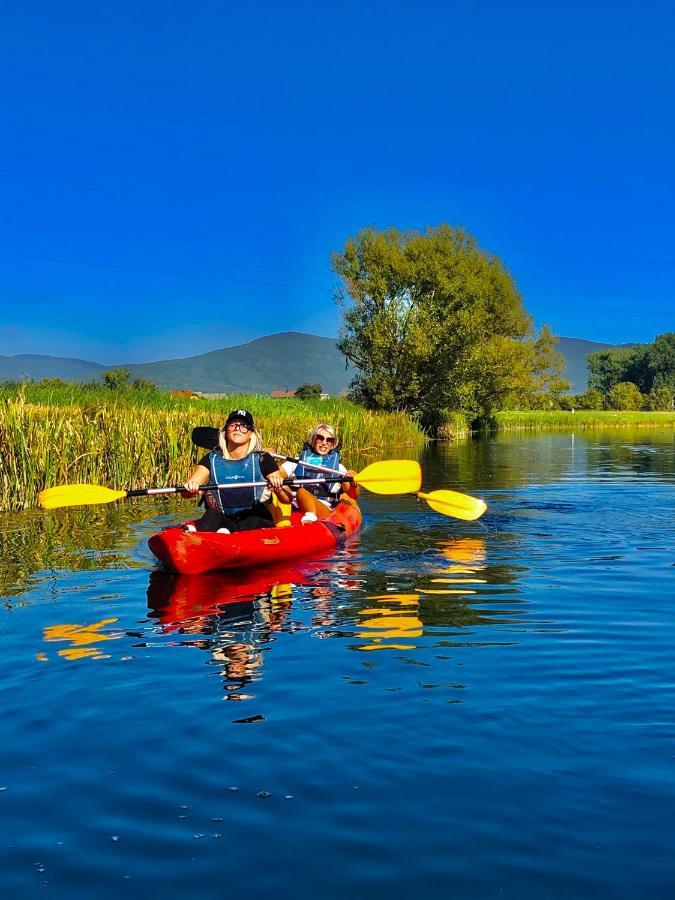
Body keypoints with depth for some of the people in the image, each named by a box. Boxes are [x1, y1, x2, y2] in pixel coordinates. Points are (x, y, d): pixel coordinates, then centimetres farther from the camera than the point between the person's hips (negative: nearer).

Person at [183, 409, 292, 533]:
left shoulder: (262, 459, 2)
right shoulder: (212, 459, 6)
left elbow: (287, 499, -3)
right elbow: (186, 493, -5)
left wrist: (278, 489, -25)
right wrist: (190, 487, -28)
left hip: (257, 523, -1)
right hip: (223, 520, 2)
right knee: (211, 515, -29)